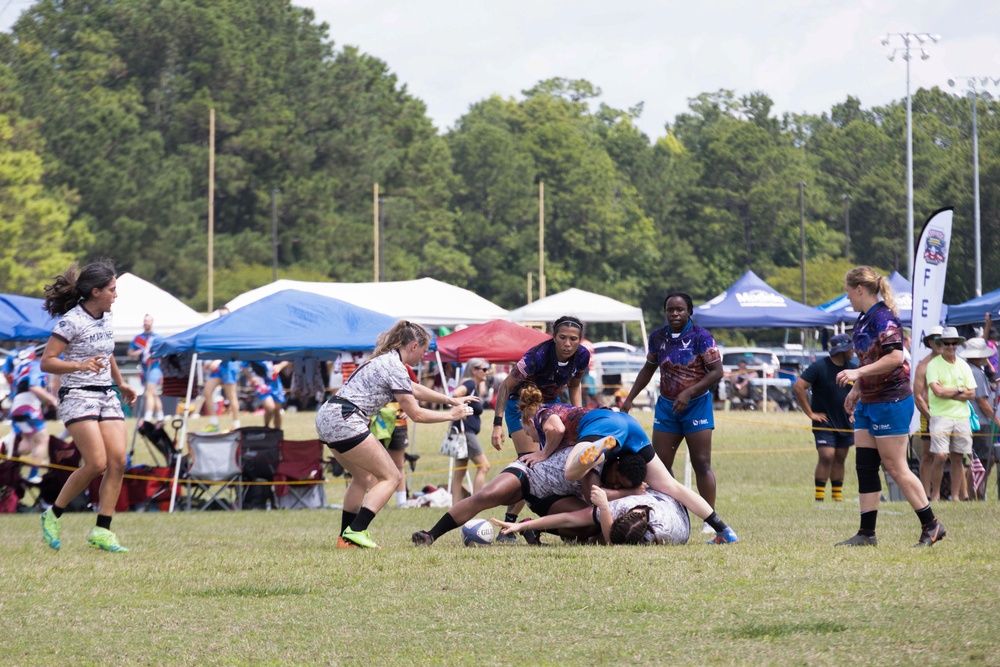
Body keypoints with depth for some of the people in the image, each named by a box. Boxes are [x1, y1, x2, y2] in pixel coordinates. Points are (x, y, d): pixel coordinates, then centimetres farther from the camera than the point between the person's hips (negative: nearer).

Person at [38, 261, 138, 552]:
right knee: (97, 463, -17)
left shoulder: (106, 318, 12)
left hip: (108, 397, 7)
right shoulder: (72, 321, -12)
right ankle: (53, 515, 3)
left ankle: (101, 532, -4)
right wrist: (81, 365, -27)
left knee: (118, 461, -8)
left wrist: (121, 383, 30)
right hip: (78, 397, -7)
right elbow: (46, 362, -15)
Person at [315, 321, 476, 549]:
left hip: (327, 418, 10)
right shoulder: (395, 367, -11)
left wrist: (452, 400, 38)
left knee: (364, 478, 22)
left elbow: (414, 389, 35)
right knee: (390, 477, -4)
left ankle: (345, 537, 18)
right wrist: (450, 415, 4)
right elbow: (416, 414, -9)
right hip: (344, 420, -10)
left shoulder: (386, 360, 20)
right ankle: (356, 531, -15)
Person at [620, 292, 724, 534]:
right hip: (666, 406, 5)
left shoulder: (701, 337, -11)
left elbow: (716, 372, -15)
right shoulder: (657, 337, 4)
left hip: (696, 405, -5)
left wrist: (689, 393, -23)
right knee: (660, 464, 0)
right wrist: (629, 399, 15)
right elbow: (648, 369, 18)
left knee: (701, 464, -7)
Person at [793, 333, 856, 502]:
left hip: (845, 423, 5)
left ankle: (838, 497, 14)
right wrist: (810, 413, -14)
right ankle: (819, 497, -11)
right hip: (824, 422, -5)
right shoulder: (819, 367, -13)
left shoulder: (853, 368, 5)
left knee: (839, 459, 8)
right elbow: (798, 387, -15)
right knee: (827, 456, -16)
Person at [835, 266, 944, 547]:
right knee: (865, 466, 5)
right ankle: (867, 533, 7)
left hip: (891, 401, -10)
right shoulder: (864, 319, 14)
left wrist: (858, 372, -27)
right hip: (869, 403, 10)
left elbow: (894, 357, -26)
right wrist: (856, 389, 25)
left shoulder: (884, 317, -16)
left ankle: (931, 525, 4)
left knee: (896, 468, -6)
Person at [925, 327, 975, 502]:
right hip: (940, 415, -4)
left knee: (957, 458, 6)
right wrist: (959, 390, -3)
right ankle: (934, 495, -3)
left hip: (961, 417, 4)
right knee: (940, 457, -13)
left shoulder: (963, 366, 11)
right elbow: (937, 391, -14)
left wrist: (947, 392, -6)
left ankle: (956, 496, 12)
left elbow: (971, 394, 6)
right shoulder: (933, 364, -2)